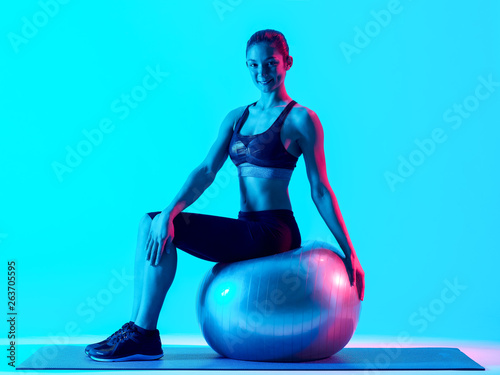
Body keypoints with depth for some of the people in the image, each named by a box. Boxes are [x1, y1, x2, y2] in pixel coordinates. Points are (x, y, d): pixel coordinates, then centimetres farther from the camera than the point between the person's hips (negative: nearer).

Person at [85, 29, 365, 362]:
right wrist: (170, 211, -13)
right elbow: (206, 171, 4)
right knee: (151, 223, -8)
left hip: (274, 232, -7)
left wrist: (350, 254, -5)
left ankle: (145, 336, -10)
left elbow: (320, 190, -4)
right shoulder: (237, 117, 14)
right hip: (248, 230, 7)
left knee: (167, 230, -19)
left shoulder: (301, 119, -4)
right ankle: (136, 329, -6)